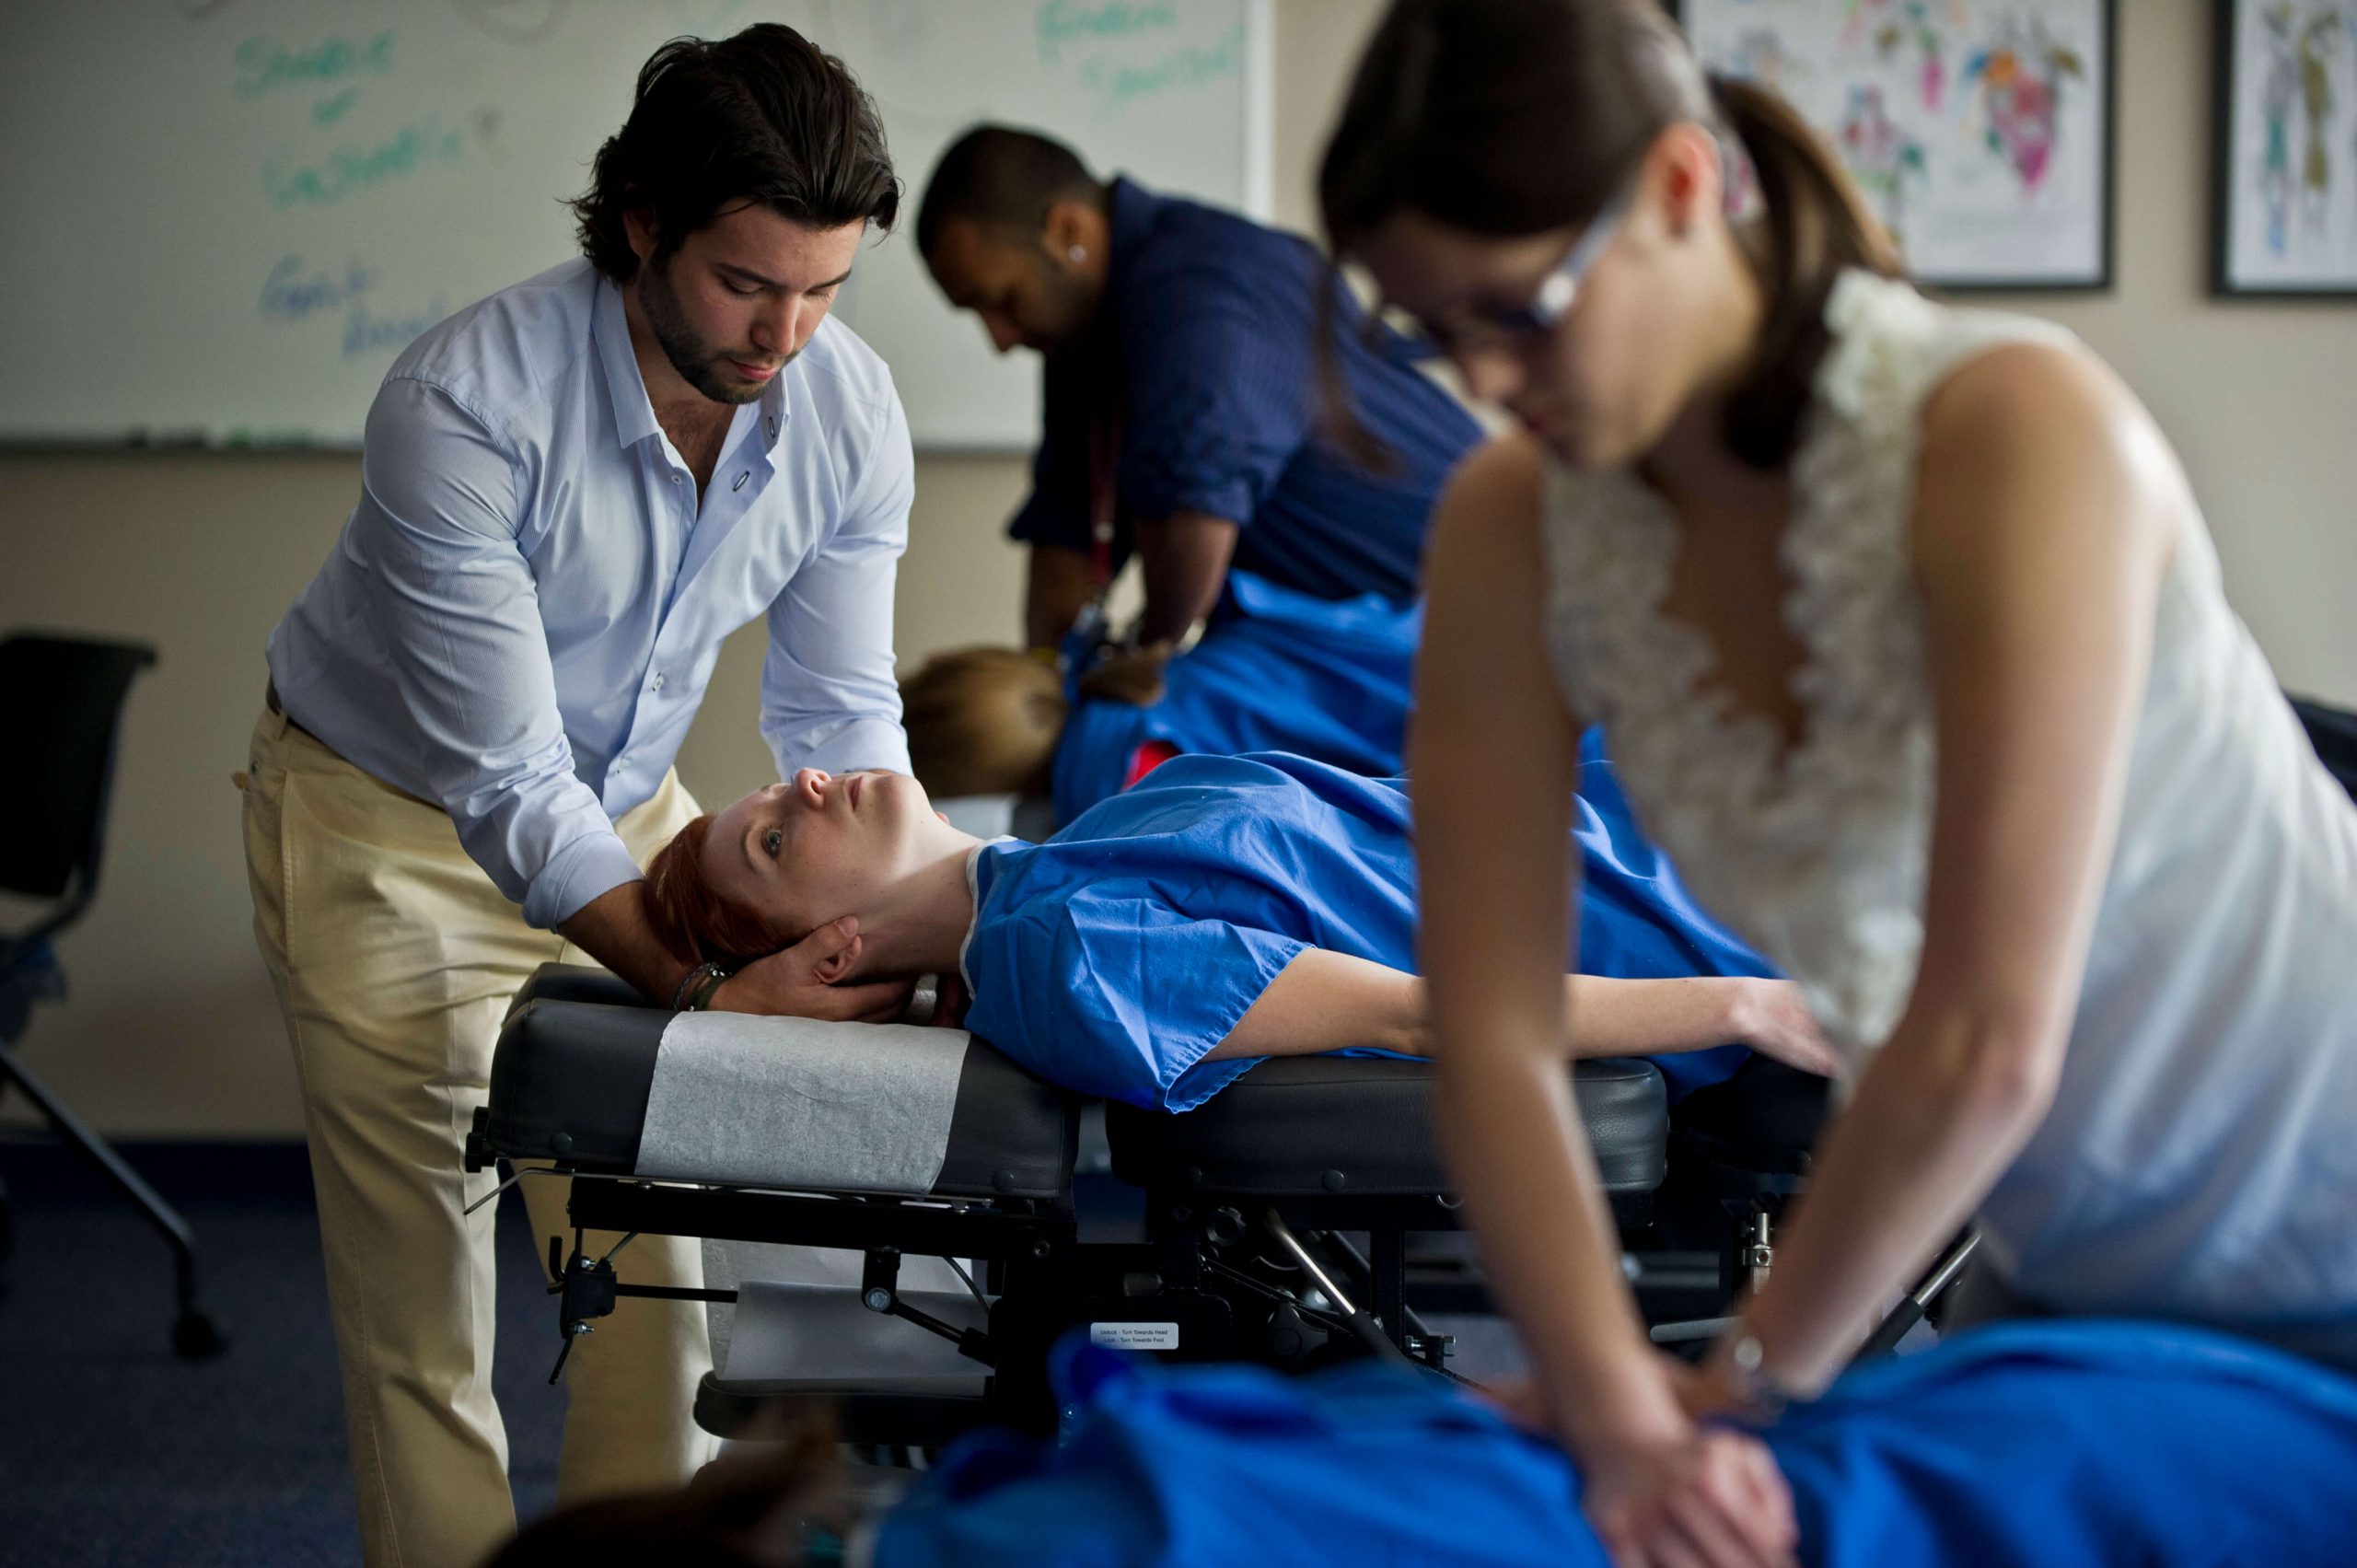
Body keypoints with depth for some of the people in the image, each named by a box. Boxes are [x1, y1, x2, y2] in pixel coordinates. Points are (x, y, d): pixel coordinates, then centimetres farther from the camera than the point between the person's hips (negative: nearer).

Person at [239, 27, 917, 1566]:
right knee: (423, 1306, -4)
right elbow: (507, 788, -32)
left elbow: (838, 711, -6)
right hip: (392, 820, -4)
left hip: (621, 810, 5)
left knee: (651, 1267, 0)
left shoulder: (849, 411, -16)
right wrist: (710, 991, -42)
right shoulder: (464, 406, -33)